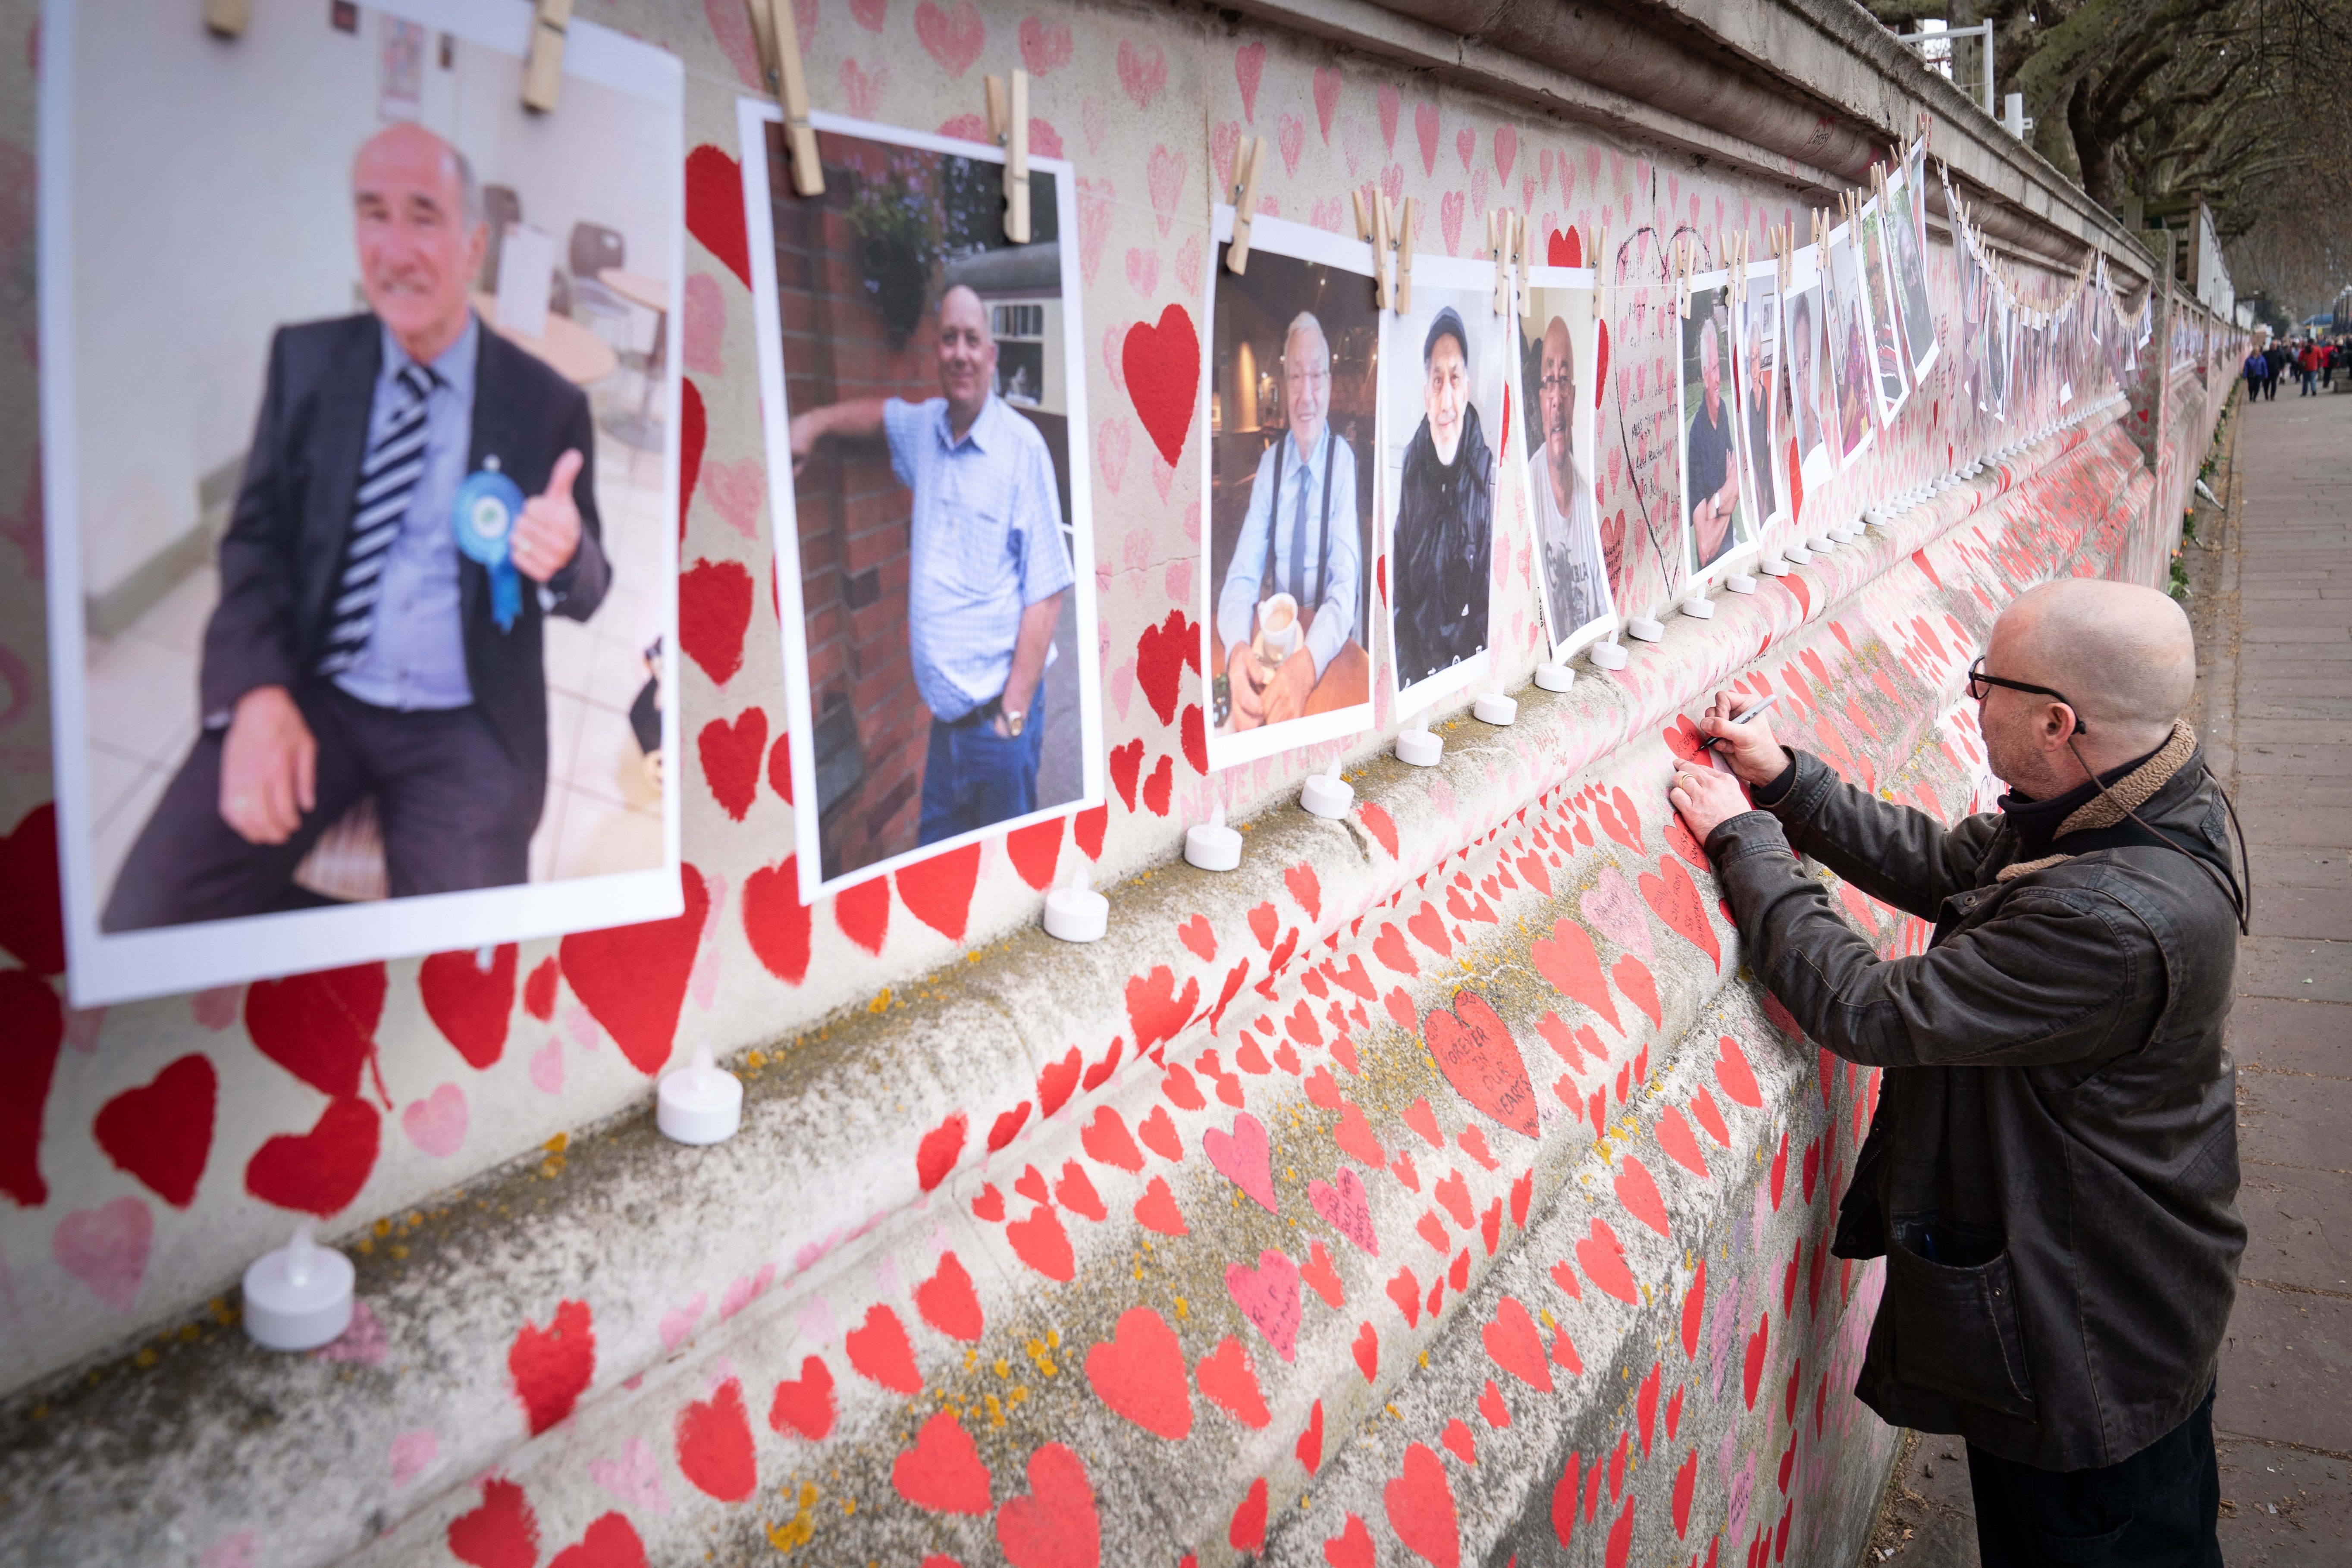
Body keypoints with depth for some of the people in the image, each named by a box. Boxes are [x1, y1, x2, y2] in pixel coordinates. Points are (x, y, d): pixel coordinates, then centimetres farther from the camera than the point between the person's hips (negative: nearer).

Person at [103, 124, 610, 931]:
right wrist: (259, 694, -13)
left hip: (465, 727, -2)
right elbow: (255, 535, 6)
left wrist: (564, 557, -21)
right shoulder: (304, 359, 7)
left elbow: (586, 595, 6)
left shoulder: (550, 404, 1)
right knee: (147, 911, -17)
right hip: (310, 701, 2)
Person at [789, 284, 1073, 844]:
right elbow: (881, 413, 34)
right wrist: (815, 422, 16)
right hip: (944, 718, 6)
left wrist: (1013, 715, -16)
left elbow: (1045, 594, -13)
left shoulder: (1022, 447, -11)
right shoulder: (923, 430, 8)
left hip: (998, 718, -6)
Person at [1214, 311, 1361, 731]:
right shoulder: (1270, 464, 2)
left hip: (1327, 639, -2)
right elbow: (1242, 576, -6)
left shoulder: (1343, 460, -7)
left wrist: (1308, 661, -37)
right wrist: (1238, 648, -30)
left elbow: (1346, 584, -16)